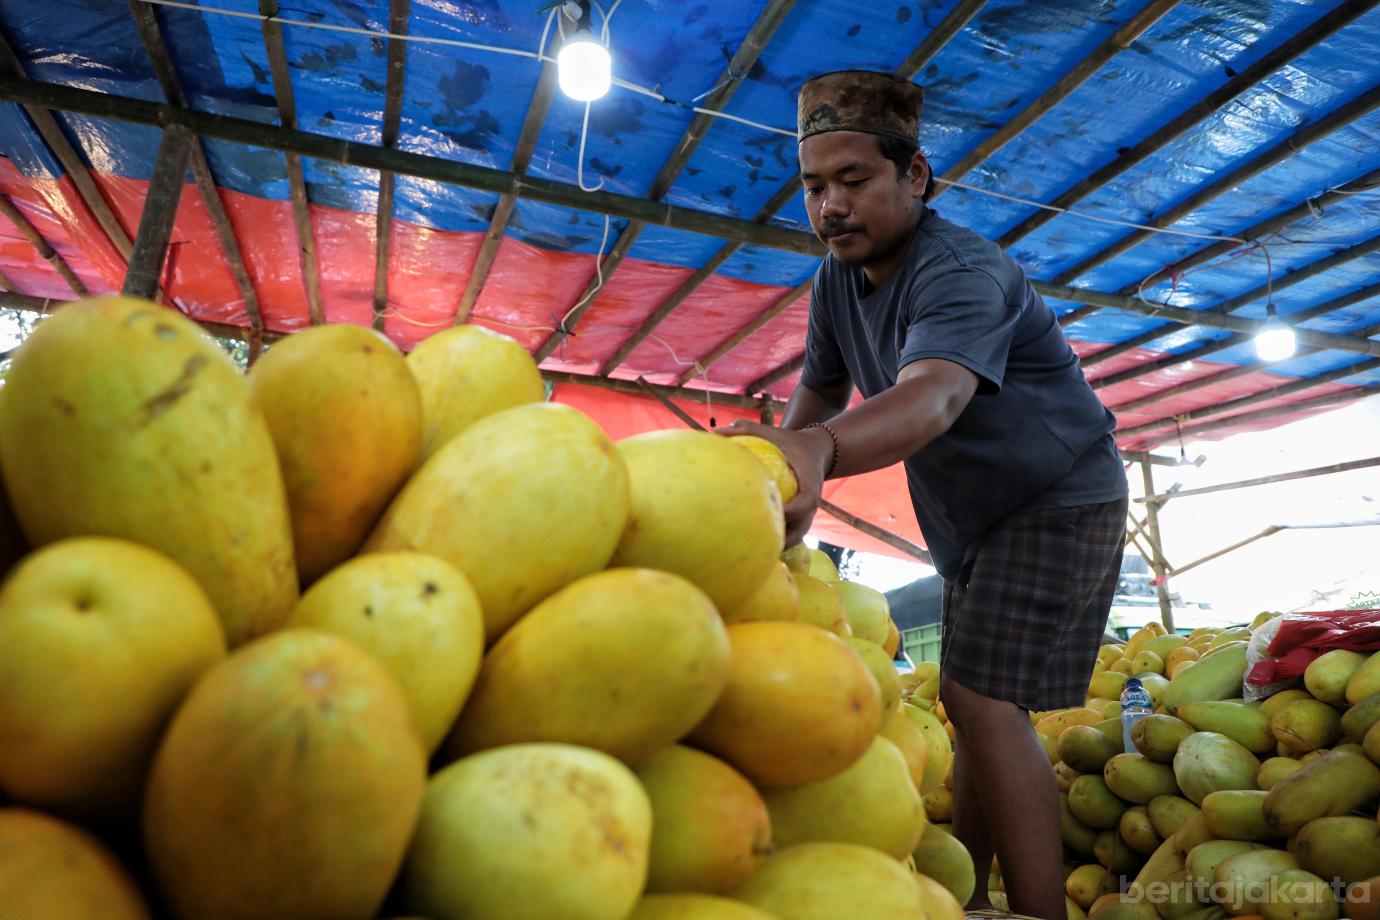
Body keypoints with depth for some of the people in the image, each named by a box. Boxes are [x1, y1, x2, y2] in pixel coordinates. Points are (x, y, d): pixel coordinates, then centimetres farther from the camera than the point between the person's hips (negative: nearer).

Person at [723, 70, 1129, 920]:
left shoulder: (959, 270, -26)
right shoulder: (838, 279, 0)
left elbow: (933, 397, -46)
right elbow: (820, 391, 10)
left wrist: (819, 452, -65)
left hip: (1061, 499, -8)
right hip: (972, 518, 8)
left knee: (983, 698, -18)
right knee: (976, 705, 12)